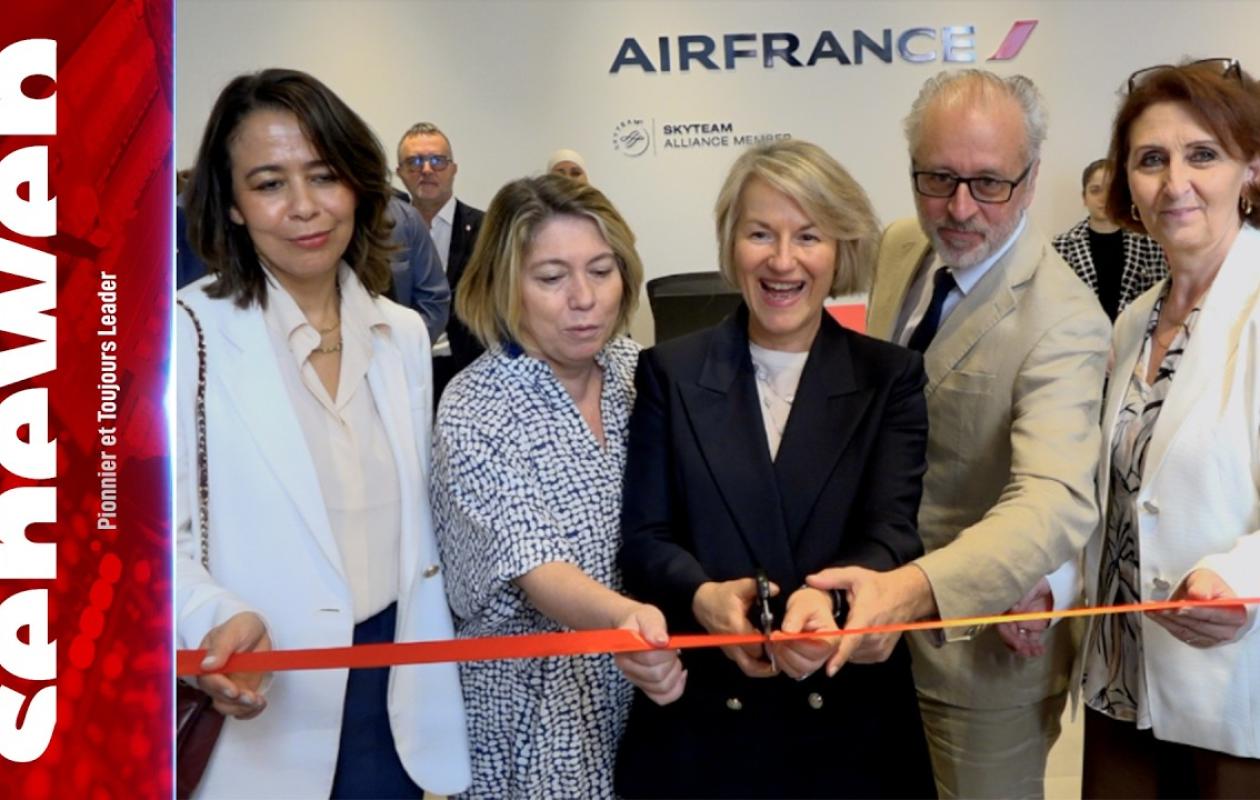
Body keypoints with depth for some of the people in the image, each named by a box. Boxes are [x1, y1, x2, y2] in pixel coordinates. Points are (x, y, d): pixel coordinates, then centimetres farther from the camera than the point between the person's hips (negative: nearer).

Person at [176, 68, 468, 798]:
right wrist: (220, 620, -31)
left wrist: (434, 677, 13)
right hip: (260, 707, -4)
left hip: (396, 696, 5)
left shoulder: (405, 334, 5)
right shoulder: (189, 334, -13)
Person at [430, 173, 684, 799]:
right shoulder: (473, 413, -20)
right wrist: (624, 617, -48)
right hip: (536, 709, -5)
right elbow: (534, 566, -30)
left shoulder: (636, 369, -3)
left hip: (644, 690, 5)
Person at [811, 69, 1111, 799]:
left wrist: (913, 588, -55)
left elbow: (1056, 500, -38)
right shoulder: (899, 248, -3)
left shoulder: (1063, 322, -25)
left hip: (980, 642, -6)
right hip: (881, 606, 7)